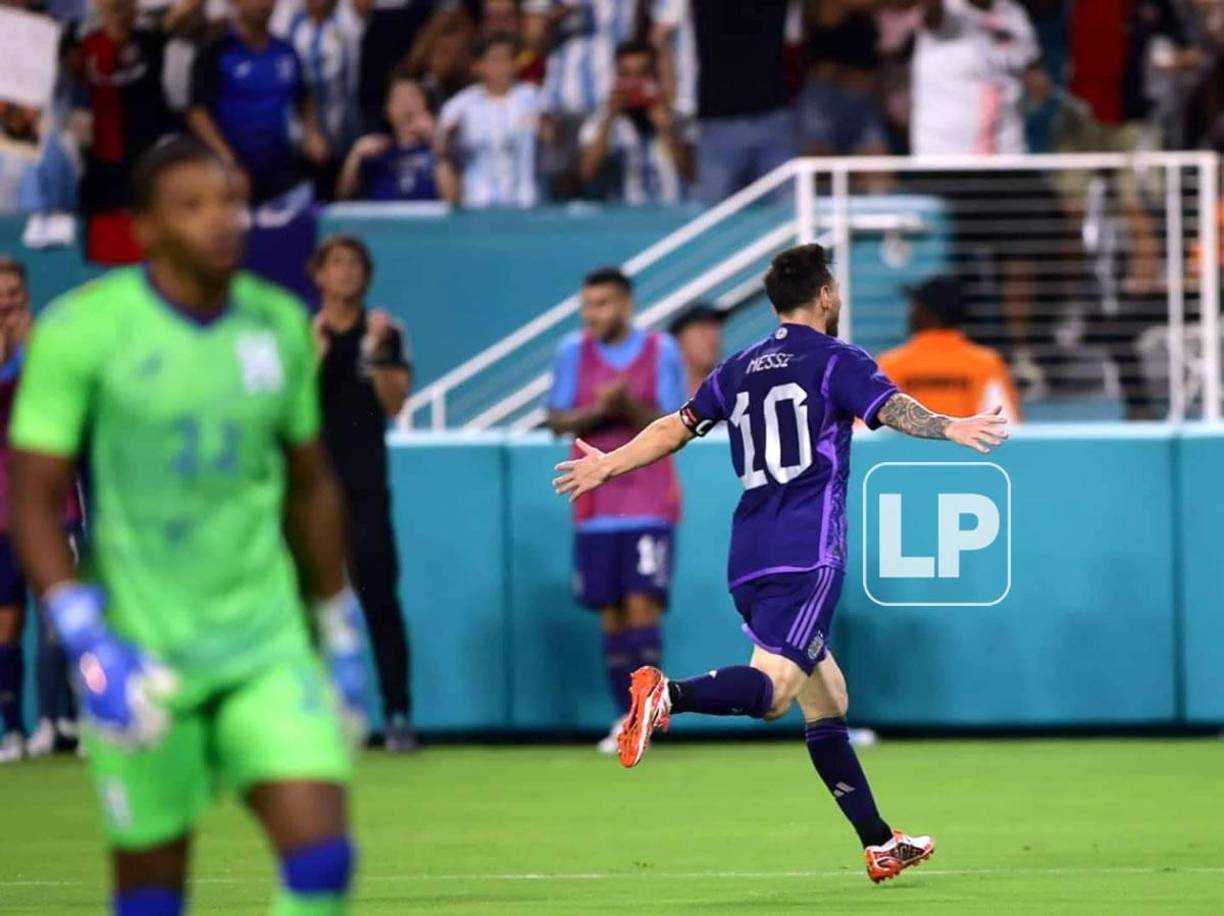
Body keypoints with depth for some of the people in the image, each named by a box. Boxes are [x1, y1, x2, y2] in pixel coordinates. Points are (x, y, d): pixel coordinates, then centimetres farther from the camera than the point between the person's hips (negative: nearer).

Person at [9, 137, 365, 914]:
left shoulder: (280, 325, 4)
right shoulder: (83, 330, -10)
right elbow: (33, 499, -9)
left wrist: (340, 634, 18)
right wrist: (86, 640, -19)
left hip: (267, 644, 3)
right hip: (140, 647, -3)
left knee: (322, 853, -12)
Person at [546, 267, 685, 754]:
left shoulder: (660, 350, -3)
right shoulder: (573, 351, 4)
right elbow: (557, 419, 2)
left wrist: (629, 406, -21)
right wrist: (595, 410, -17)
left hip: (649, 506, -3)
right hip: (595, 507, 3)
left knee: (642, 606, -12)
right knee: (611, 614, 3)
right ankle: (625, 716, 9)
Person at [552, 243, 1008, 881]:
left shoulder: (740, 369, 18)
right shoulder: (837, 361, 1)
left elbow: (675, 428, 23)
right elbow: (892, 408, -19)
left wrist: (606, 466, 36)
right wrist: (951, 429, -34)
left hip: (749, 559, 7)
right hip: (808, 554, -7)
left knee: (826, 697, 12)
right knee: (772, 687, -19)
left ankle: (879, 844, 13)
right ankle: (669, 694, -44)